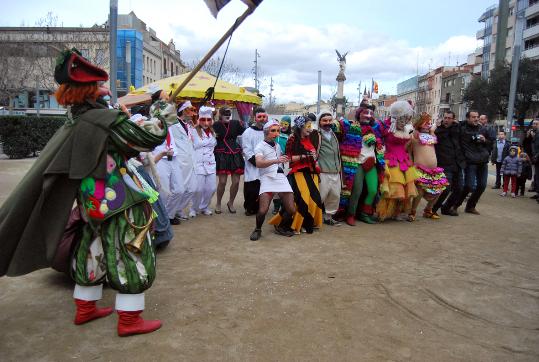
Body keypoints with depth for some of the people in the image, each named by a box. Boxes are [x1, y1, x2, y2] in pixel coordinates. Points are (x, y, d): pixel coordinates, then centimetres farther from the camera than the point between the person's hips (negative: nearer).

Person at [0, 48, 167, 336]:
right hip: (119, 202, -9)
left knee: (92, 252, 20)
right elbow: (152, 138, -17)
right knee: (131, 258, 2)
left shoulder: (73, 121, 6)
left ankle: (85, 309, 35)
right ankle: (129, 320, 11)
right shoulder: (107, 120, -20)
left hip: (92, 201, 9)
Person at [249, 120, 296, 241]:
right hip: (267, 178, -5)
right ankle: (258, 229, 10)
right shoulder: (260, 146, 0)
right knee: (263, 210, -18)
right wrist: (276, 160, -32)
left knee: (291, 209, -2)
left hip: (281, 177, 6)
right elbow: (258, 163, -20)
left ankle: (280, 227, 24)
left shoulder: (278, 146, 21)